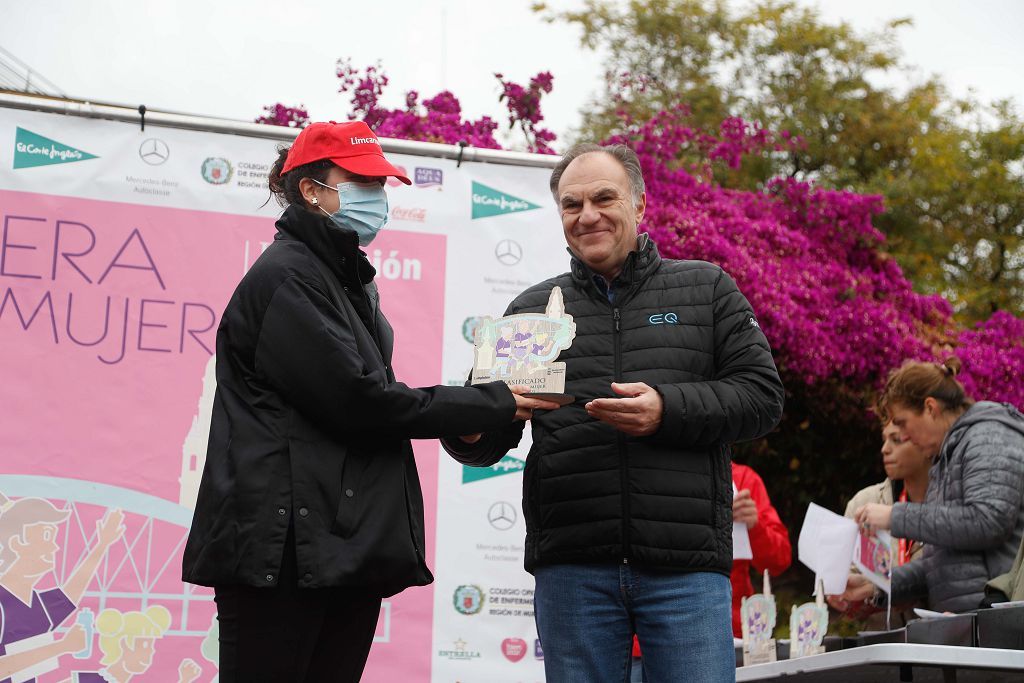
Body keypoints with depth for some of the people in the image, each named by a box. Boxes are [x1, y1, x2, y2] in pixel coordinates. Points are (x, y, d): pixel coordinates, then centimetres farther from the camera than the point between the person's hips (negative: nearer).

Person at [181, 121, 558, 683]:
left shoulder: (349, 279, 21)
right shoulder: (286, 276, -9)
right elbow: (356, 400, -16)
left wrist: (461, 416, 0)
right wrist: (490, 405, -11)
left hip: (350, 549, 9)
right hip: (284, 549, -9)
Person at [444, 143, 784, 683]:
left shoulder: (707, 290, 10)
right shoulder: (531, 310, 14)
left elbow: (762, 395, 1)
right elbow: (491, 437, 13)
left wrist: (669, 410, -15)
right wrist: (466, 434, -12)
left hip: (686, 566, -1)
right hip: (571, 569, 2)